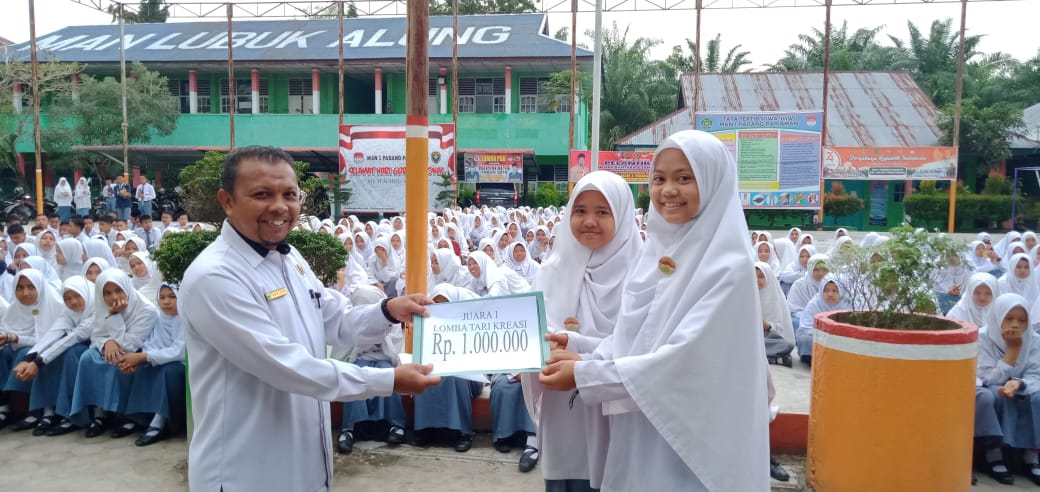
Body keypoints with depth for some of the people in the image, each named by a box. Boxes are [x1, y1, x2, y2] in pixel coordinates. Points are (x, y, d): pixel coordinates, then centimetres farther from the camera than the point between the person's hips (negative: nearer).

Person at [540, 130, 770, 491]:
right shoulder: (657, 249, 4)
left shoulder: (728, 266, -17)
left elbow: (685, 357, -22)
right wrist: (587, 359, -10)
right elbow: (629, 333, 7)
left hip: (691, 434, -6)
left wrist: (585, 375, -20)